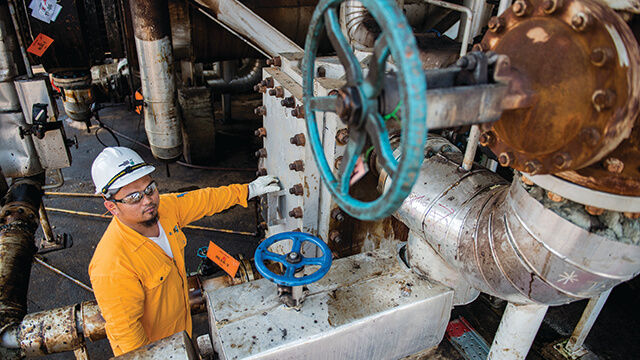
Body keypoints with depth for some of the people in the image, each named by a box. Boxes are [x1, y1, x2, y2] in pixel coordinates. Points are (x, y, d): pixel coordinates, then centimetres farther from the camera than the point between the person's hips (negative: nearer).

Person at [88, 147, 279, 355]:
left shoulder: (165, 207, -18)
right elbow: (124, 329, -27)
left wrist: (249, 190, 3)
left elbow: (204, 200, -2)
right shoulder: (112, 267, -38)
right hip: (149, 346, -6)